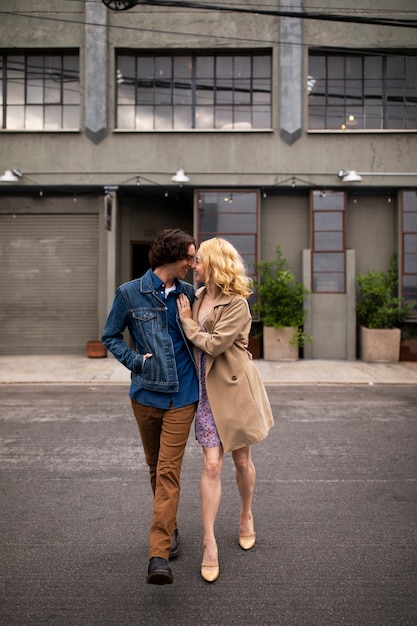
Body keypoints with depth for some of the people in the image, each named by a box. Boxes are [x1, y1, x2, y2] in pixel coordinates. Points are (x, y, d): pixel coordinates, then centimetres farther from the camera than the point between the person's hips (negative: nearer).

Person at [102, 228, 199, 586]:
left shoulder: (188, 293, 3)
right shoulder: (130, 294, -4)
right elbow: (111, 337, 5)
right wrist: (135, 360, -10)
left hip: (182, 397, 0)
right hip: (146, 393, 1)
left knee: (169, 471, -7)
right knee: (156, 466, 16)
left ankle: (159, 556, -4)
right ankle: (170, 529, 39)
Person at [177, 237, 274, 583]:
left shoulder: (237, 304, -14)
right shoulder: (197, 297, 6)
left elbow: (213, 344, -20)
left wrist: (187, 321, -9)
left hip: (235, 387, -4)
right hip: (208, 390, 4)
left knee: (242, 460, 12)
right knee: (212, 464, -2)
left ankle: (246, 516, 40)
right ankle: (210, 544, 7)